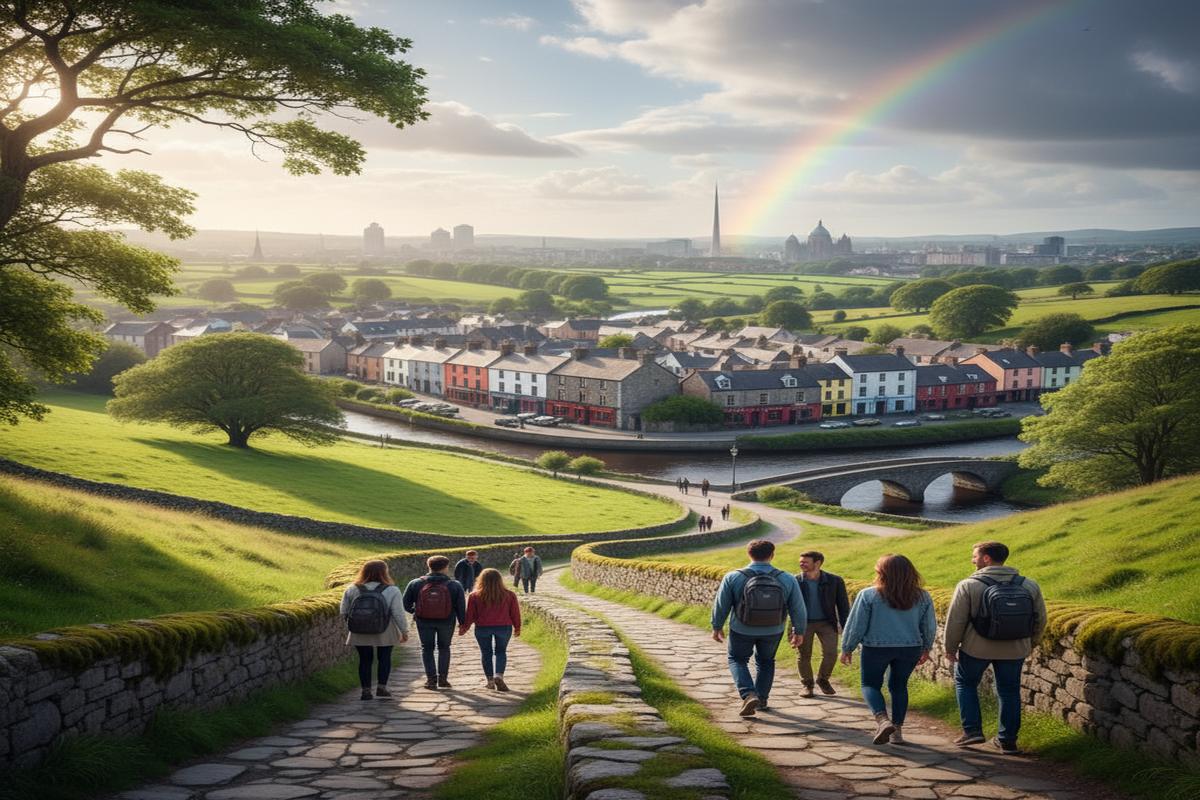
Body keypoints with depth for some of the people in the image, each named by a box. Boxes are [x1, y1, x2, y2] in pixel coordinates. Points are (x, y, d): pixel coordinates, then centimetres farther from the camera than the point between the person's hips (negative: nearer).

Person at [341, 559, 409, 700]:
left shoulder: (351, 590, -3)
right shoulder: (391, 591, -11)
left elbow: (344, 612, 1)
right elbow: (399, 614, -10)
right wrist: (404, 631, 0)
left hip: (360, 634, 2)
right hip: (385, 634, -2)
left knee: (364, 660, 10)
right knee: (384, 658, 13)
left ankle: (366, 690, 9)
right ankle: (381, 687, 9)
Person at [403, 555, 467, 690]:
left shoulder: (415, 584, -3)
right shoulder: (455, 585, -5)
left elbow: (406, 604, 2)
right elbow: (461, 607, -3)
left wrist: (414, 611, 19)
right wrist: (462, 623, 7)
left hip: (424, 621, 0)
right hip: (447, 622, 0)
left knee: (427, 648, 12)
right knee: (444, 648, 17)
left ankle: (431, 678, 3)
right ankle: (442, 678, 11)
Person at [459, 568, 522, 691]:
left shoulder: (474, 596, -7)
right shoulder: (509, 595, -5)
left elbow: (470, 615, -3)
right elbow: (515, 613, 2)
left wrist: (464, 628, 12)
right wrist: (517, 628, 15)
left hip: (482, 628, 0)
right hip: (504, 627, 0)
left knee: (486, 653, 13)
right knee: (501, 652, 13)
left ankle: (490, 680, 13)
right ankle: (499, 675, -8)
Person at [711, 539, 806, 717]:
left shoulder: (733, 577, -16)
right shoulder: (787, 580, -12)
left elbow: (721, 605, -8)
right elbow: (798, 609, -5)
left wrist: (717, 627, 8)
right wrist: (799, 631, 10)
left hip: (742, 630, -2)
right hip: (773, 631, 2)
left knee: (737, 660, 20)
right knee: (765, 661, 26)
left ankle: (748, 694, -1)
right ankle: (762, 699, 31)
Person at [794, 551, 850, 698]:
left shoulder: (834, 581, -6)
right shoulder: (795, 581, -6)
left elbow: (843, 606, 1)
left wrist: (846, 629, -2)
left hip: (826, 623, 0)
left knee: (830, 653, -10)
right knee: (804, 656, 2)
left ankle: (823, 679, 15)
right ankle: (807, 685, 23)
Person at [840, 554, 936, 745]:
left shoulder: (868, 595, -12)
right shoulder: (922, 597, -2)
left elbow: (856, 625, -7)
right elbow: (929, 627, 8)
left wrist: (847, 648, 6)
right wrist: (926, 649, 23)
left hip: (876, 649, -3)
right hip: (910, 649, 3)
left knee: (870, 684, 12)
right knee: (899, 686, 18)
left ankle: (882, 720, -11)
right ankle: (897, 730, 18)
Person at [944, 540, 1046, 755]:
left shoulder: (968, 586, -14)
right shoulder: (1030, 586, -2)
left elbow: (955, 620, -11)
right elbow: (1040, 620, 6)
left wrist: (950, 648, 2)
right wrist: (1029, 645, 20)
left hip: (976, 649, -3)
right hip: (1014, 651, 3)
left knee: (965, 683, 19)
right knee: (1009, 691, 16)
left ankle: (972, 730, 12)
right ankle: (1007, 740, 19)